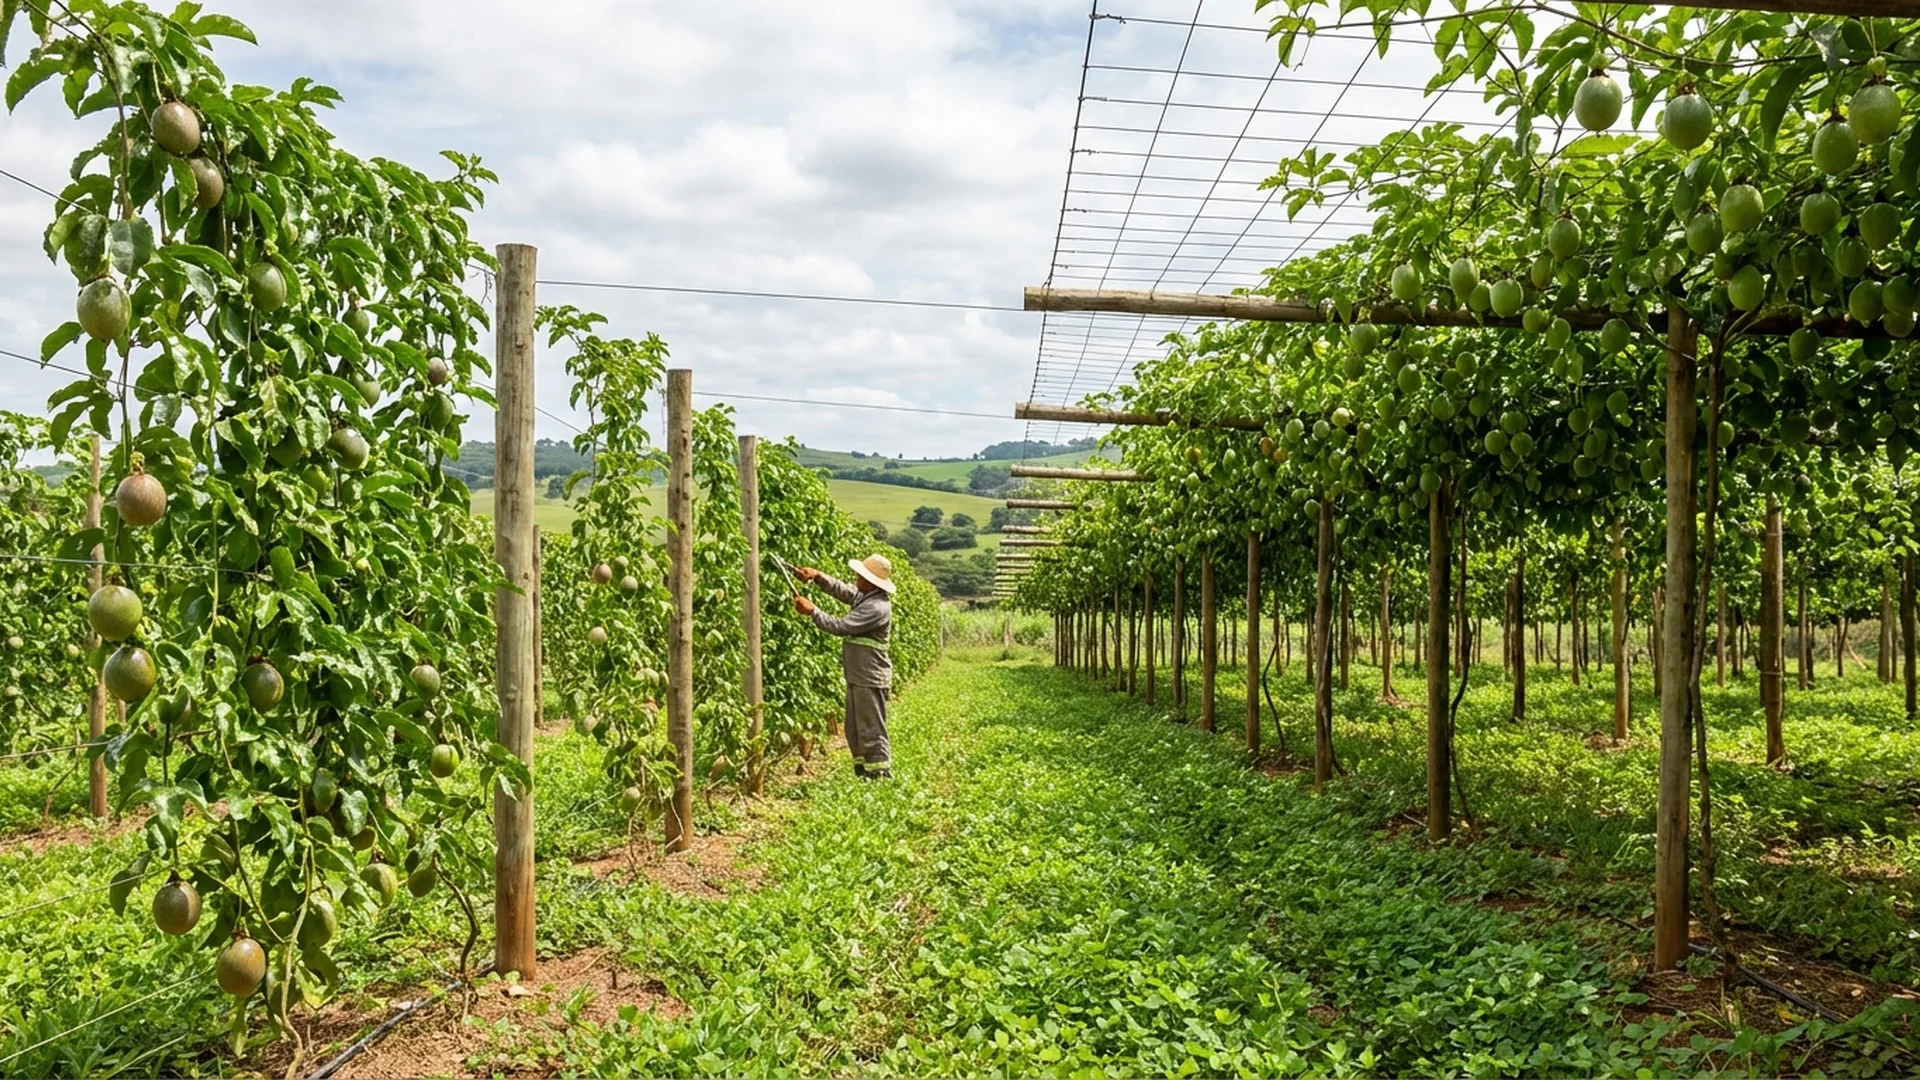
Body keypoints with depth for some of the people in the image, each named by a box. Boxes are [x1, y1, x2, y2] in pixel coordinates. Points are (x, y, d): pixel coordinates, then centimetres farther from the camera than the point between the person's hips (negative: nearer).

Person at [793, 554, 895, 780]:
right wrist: (818, 577, -5)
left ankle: (881, 777, 1)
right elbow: (842, 590, 12)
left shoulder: (877, 608, -23)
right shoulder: (865, 596, 7)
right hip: (858, 677, 10)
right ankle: (863, 773, 25)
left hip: (870, 680, -10)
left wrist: (812, 611, -15)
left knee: (872, 732, -5)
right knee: (854, 731, 17)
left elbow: (841, 627, -23)